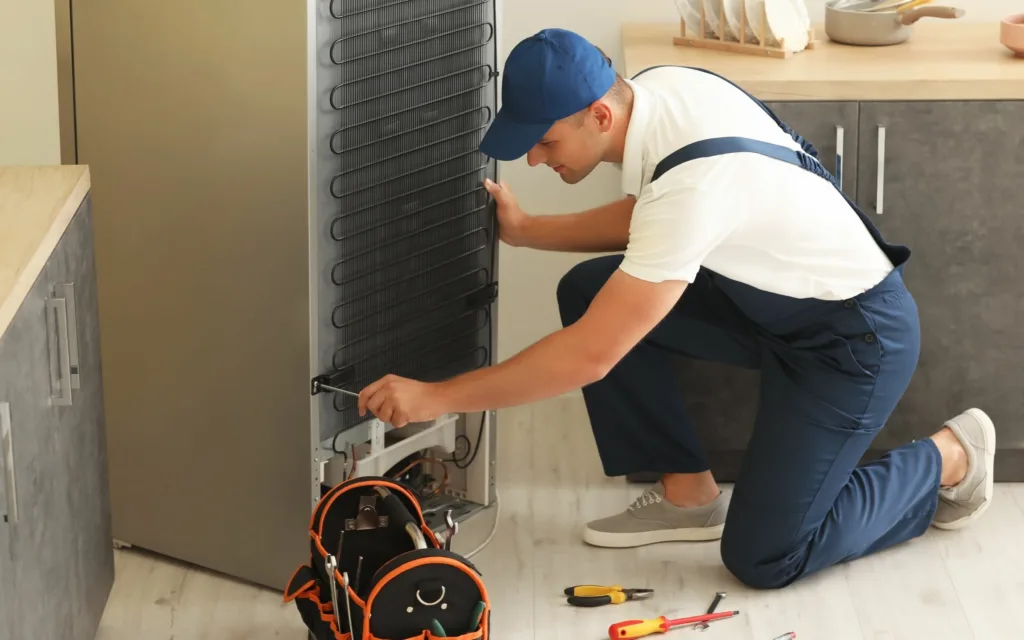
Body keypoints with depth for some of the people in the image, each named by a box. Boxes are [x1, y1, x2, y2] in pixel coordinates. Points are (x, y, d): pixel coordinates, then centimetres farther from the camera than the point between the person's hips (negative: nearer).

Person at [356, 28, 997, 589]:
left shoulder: (692, 182, -36)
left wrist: (438, 396, -26)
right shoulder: (653, 88, -10)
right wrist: (526, 231, 6)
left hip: (858, 336, -9)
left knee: (761, 558, -9)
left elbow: (590, 356, -33)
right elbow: (644, 216, 12)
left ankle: (949, 458, 12)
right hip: (772, 293, 9)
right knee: (589, 291, -4)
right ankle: (687, 493, 9)